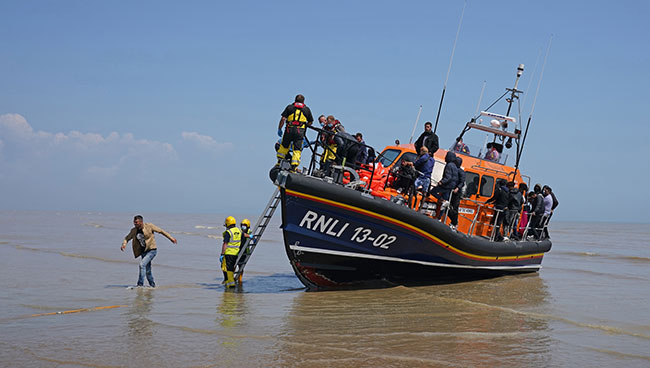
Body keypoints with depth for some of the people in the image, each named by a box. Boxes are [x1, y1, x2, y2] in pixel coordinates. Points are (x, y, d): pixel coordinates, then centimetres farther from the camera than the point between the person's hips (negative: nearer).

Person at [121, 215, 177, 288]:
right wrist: (124, 244, -12)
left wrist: (171, 238, -2)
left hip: (152, 250, -6)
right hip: (144, 252, 6)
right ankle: (152, 285, 30)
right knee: (147, 271, 12)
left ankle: (140, 284, -19)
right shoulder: (134, 231, 0)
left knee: (142, 264, -23)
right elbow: (127, 238, 10)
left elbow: (161, 231, -4)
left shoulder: (149, 226, -12)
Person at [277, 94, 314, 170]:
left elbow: (283, 119, 1)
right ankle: (293, 167, -7)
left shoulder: (289, 107, 10)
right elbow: (310, 122, 15)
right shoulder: (307, 109, 13)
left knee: (284, 146, 18)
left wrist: (279, 129, 6)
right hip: (300, 131, -1)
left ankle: (279, 162, 19)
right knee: (297, 150, 0)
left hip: (289, 130, 1)